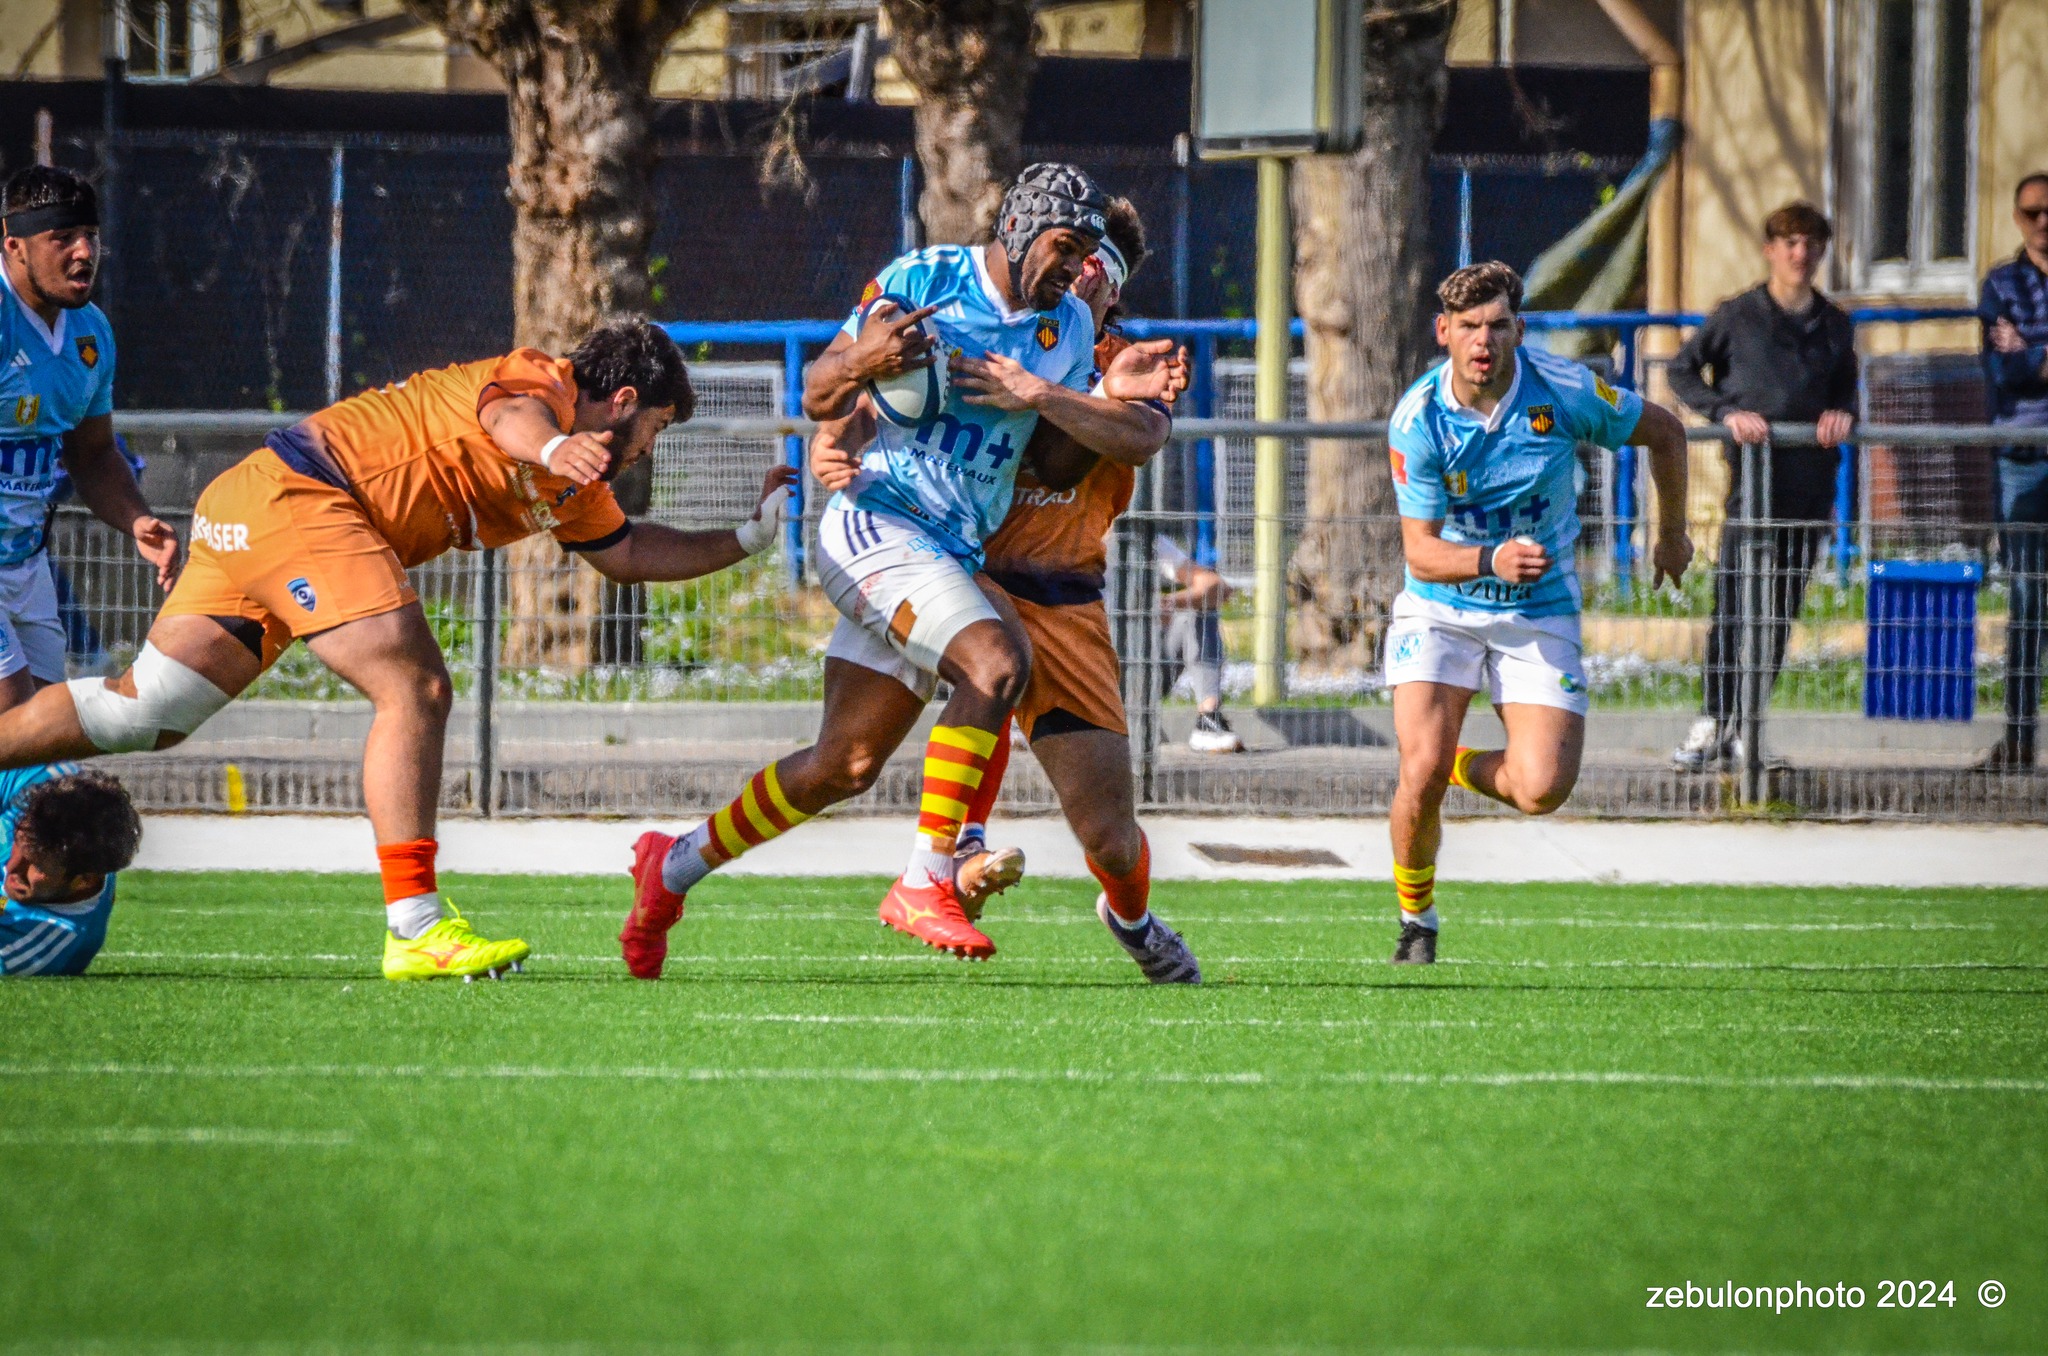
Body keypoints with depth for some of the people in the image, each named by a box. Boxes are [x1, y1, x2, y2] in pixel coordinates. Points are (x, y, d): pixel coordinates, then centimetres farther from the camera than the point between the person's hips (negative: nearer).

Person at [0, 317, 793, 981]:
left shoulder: (571, 490, 21)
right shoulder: (541, 382, -8)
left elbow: (626, 552, 36)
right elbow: (510, 415, -33)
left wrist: (749, 538, 32)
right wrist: (554, 447, -56)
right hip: (299, 491, -10)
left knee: (142, 712, 6)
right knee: (416, 689, -17)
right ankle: (415, 929, -22)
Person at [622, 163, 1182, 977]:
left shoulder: (1066, 329, 9)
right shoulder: (923, 281, -7)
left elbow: (1052, 455, 8)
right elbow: (817, 401, -4)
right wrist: (858, 363, -25)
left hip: (950, 559, 7)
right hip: (876, 524, -7)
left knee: (844, 767, 12)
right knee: (998, 662, -29)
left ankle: (676, 865, 30)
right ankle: (925, 884, -25)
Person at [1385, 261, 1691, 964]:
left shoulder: (1563, 391, -16)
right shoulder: (1417, 419, -16)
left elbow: (1664, 430, 3)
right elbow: (1420, 550, -15)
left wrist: (1672, 533, 14)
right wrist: (1491, 560, -35)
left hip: (1540, 614, 1)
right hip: (1441, 609, -1)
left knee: (1541, 788, -15)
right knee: (1422, 768, -19)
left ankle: (1465, 768, 22)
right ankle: (1416, 919, 8)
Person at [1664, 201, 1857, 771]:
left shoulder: (1835, 326, 12)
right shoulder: (1738, 316, 1)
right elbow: (1683, 370, 6)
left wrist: (1843, 413, 1)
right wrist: (1725, 411, -9)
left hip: (1812, 476, 4)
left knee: (1781, 610, 5)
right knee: (1733, 600, -13)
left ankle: (1741, 726, 12)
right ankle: (1711, 720, -10)